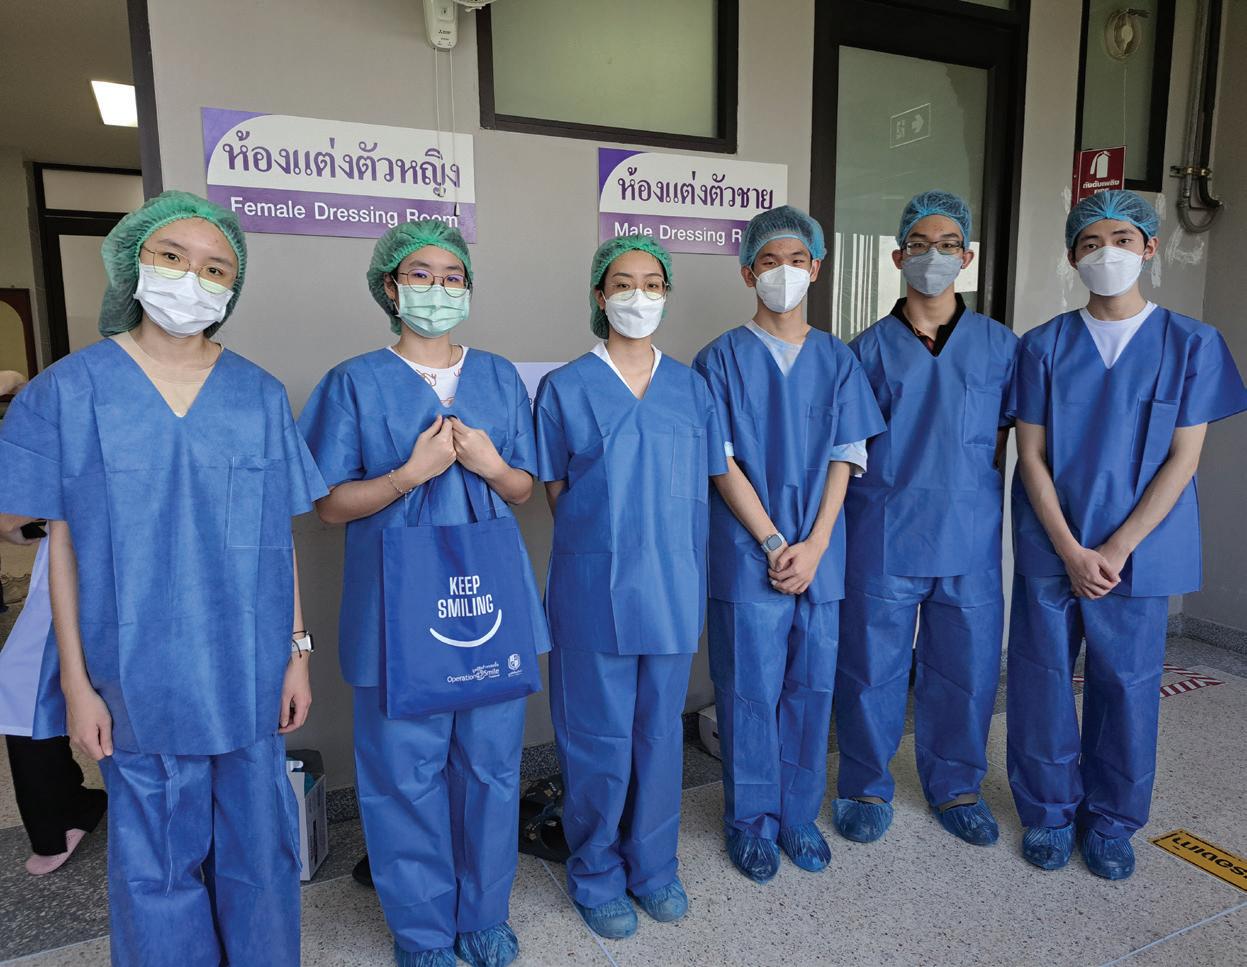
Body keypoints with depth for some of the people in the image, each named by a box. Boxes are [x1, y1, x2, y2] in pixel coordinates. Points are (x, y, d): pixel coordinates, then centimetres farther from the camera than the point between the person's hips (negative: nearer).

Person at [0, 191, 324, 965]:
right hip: (141, 676, -1)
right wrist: (77, 683, -2)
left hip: (249, 671, 2)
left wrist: (297, 651, 3)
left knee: (261, 850, 14)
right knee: (158, 861, 12)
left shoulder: (260, 395, 2)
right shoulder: (71, 390, -2)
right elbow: (63, 543, -1)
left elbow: (281, 536, 4)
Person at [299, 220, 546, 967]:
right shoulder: (356, 384, -1)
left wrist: (491, 464, -12)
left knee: (492, 763, 11)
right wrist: (412, 473, -18)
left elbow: (524, 490, 11)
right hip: (399, 610, -2)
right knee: (408, 772, 6)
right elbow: (330, 506, -3)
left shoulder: (501, 378, 8)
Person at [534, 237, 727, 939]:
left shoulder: (691, 387, 7)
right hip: (596, 588, -3)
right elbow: (557, 492, 2)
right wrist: (604, 545, -2)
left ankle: (653, 865, 35)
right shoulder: (564, 388, -2)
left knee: (661, 730, 15)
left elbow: (701, 489, 10)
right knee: (600, 737, 7)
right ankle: (597, 875, 29)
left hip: (673, 588, 3)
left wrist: (677, 558, 5)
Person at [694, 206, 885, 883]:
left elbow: (845, 458, 3)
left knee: (811, 687, 11)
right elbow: (723, 464, -6)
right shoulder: (723, 358, -1)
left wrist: (814, 545, -8)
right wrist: (773, 542, -11)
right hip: (747, 556, -3)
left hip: (818, 555, 3)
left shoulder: (836, 359, 8)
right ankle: (751, 820, 24)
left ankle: (798, 813, 30)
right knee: (750, 690, 5)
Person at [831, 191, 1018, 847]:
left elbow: (1001, 440, 11)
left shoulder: (999, 344, 6)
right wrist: (895, 498, -1)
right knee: (871, 667, 7)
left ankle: (954, 787, 34)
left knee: (967, 667, 11)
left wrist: (971, 501, 5)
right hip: (883, 538, -1)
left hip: (969, 538, 2)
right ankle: (865, 787, 27)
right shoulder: (869, 348, 2)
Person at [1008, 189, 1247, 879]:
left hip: (1138, 551, 0)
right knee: (1042, 682, 7)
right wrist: (1072, 552, -10)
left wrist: (1115, 549, -11)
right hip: (1050, 550, 1)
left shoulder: (1191, 343, 0)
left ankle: (1111, 820, 30)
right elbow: (1031, 455, -2)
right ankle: (1049, 811, 27)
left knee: (1126, 686, 9)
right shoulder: (1043, 346, 1)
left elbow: (1183, 458, -4)